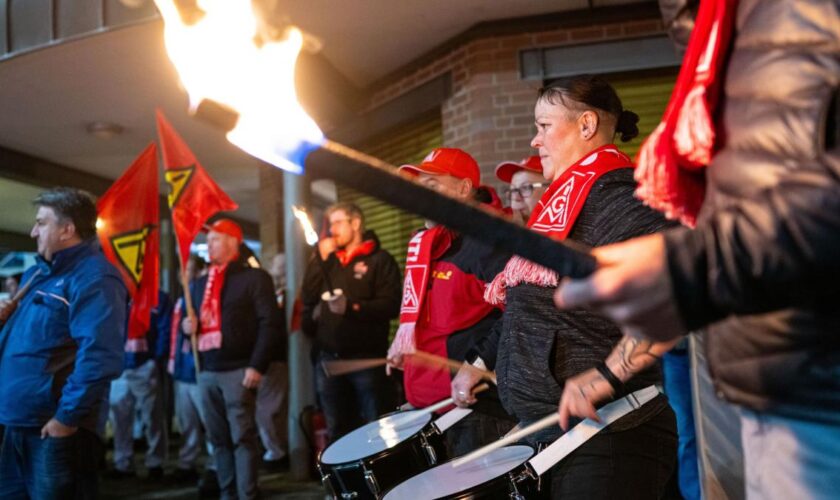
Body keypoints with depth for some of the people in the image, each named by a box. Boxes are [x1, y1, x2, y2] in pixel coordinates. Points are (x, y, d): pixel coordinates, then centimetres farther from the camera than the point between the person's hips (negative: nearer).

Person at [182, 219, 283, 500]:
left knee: (242, 437, -6)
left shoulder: (254, 277, -1)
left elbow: (269, 323, -8)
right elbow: (194, 320, 29)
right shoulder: (200, 284, 19)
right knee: (218, 438, 8)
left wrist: (257, 366, -16)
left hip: (238, 370, -6)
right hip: (207, 372, 6)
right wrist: (188, 326, 4)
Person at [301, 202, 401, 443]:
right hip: (328, 359, 6)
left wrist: (353, 307, -21)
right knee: (338, 430, 12)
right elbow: (308, 297, 5)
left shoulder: (379, 259, 0)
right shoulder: (328, 262, 18)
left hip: (366, 358, -6)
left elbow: (391, 305, -12)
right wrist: (319, 259, -1)